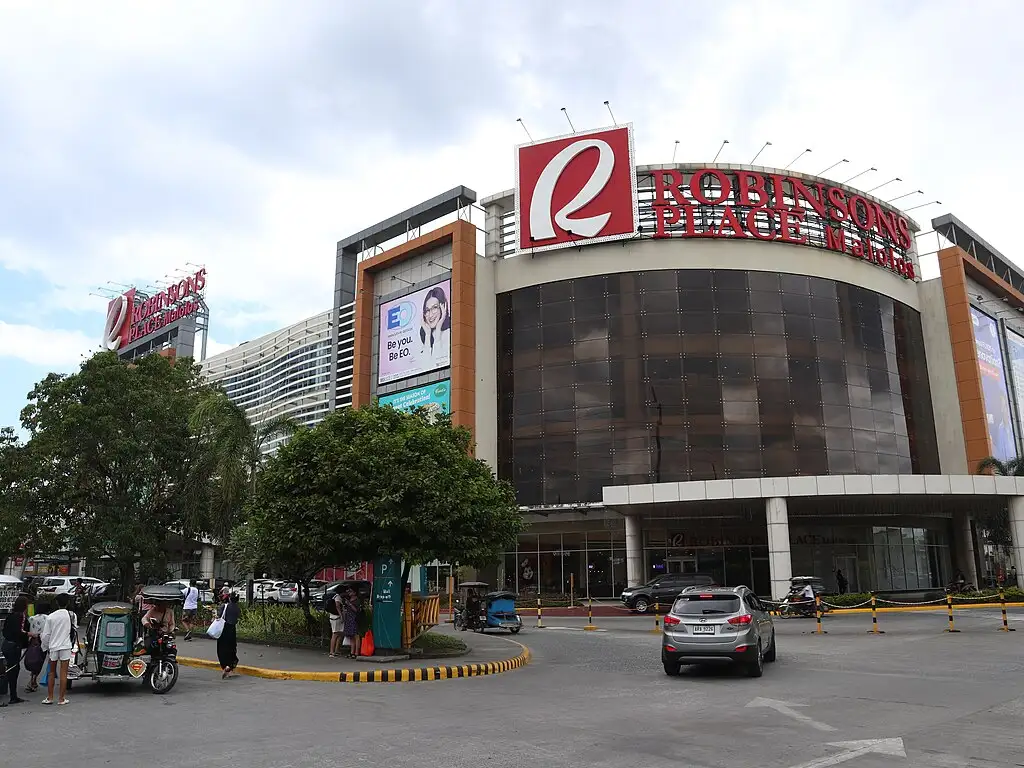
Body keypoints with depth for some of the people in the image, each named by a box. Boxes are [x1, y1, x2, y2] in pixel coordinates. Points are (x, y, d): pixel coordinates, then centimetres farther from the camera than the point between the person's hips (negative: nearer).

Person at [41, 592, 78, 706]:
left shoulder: (51, 617, -4)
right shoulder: (72, 615, -4)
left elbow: (45, 635, 0)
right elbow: (75, 631, 3)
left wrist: (46, 647, 14)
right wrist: (73, 645, 17)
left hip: (53, 647, 1)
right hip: (66, 646, -1)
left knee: (51, 672, 15)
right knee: (63, 673, 2)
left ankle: (49, 697, 17)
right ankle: (61, 698, 3)